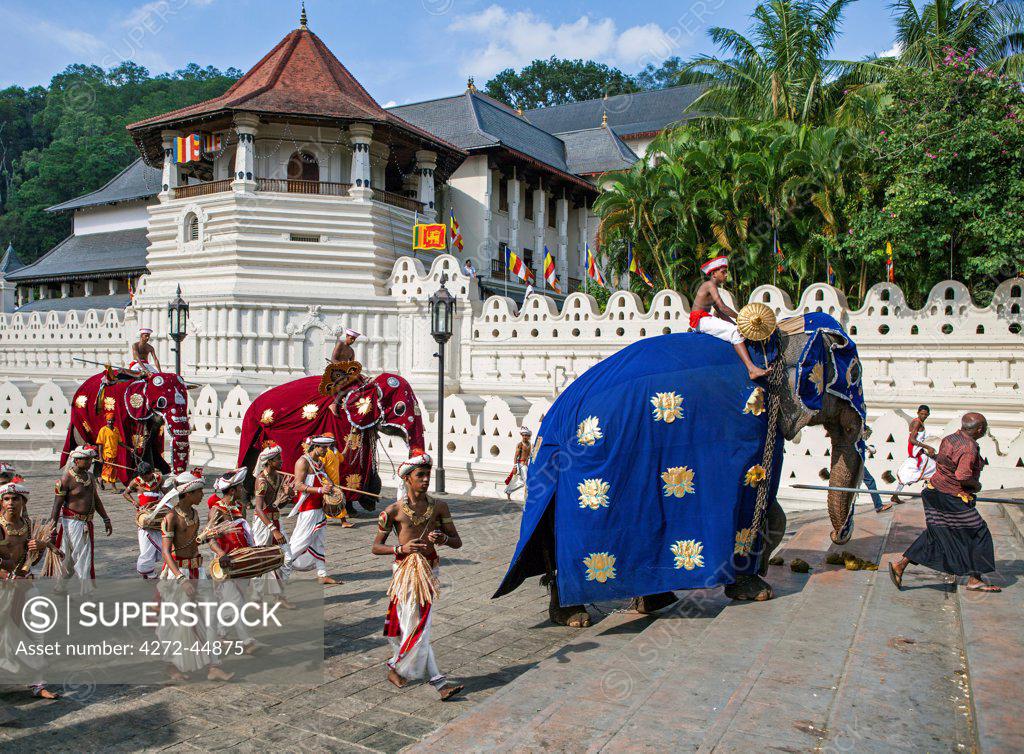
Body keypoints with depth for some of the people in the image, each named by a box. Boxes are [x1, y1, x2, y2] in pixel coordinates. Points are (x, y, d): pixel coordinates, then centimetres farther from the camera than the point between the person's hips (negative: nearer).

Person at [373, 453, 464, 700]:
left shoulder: (439, 506, 0)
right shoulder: (393, 511, -8)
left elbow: (457, 542, 2)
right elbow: (375, 547, -2)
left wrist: (444, 538, -20)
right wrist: (401, 548, -18)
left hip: (429, 570, 3)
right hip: (405, 569, -3)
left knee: (411, 625, 13)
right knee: (416, 628, -4)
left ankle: (396, 667, 37)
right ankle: (438, 682, 4)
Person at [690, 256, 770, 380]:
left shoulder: (713, 288, 22)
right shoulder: (710, 284, -9)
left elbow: (720, 313, 19)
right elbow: (722, 307, -20)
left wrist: (736, 324, 7)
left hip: (706, 319, 11)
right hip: (700, 319, -11)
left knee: (736, 329, 9)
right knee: (735, 333, -22)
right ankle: (751, 369, -30)